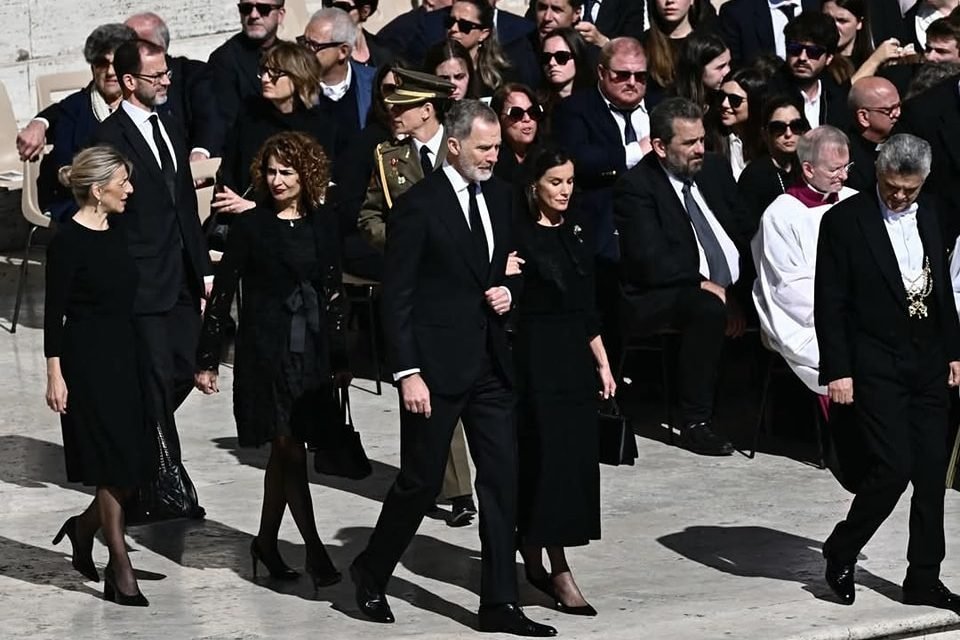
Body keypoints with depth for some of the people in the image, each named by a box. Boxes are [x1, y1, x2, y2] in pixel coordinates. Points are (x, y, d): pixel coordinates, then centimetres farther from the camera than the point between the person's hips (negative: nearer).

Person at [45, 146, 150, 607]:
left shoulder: (115, 233, 8)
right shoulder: (68, 241, -14)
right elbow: (54, 313, -13)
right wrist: (55, 374, -15)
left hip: (122, 356, 8)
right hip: (87, 361, -8)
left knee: (134, 462, 5)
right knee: (114, 462, -4)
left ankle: (84, 528, 28)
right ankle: (120, 568, 5)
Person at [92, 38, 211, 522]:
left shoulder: (170, 128, 13)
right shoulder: (110, 137, -12)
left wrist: (202, 267, 16)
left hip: (182, 278, 7)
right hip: (143, 282, -7)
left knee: (182, 374, 10)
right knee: (157, 381, -3)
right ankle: (168, 486, 3)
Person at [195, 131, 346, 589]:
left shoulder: (322, 223, 6)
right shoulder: (251, 226, -5)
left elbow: (332, 292, 10)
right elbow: (222, 293, -4)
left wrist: (339, 357, 9)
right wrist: (207, 360, -6)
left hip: (311, 350, 4)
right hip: (265, 350, -4)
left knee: (284, 452, 11)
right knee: (290, 451, -7)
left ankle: (266, 541, 23)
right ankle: (314, 550, -5)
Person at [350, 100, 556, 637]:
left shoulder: (500, 195, 8)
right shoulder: (419, 206, -11)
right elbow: (397, 297, -11)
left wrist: (509, 290, -2)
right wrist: (408, 372, -16)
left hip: (491, 364, 6)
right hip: (437, 365, -6)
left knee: (502, 481, 3)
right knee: (422, 481, 2)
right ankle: (372, 572, 26)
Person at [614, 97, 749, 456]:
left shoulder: (714, 170, 12)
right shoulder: (635, 188, -8)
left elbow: (744, 233, 9)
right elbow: (652, 261, -17)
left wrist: (742, 289, -6)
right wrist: (704, 285, -20)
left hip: (733, 289, 7)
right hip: (659, 299, -7)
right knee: (708, 308, -36)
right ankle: (696, 423, -27)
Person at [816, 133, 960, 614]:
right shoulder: (844, 221, -7)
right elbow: (829, 303, -8)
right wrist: (837, 371, -12)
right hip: (876, 369, -6)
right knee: (892, 468, -13)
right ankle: (840, 554, 9)